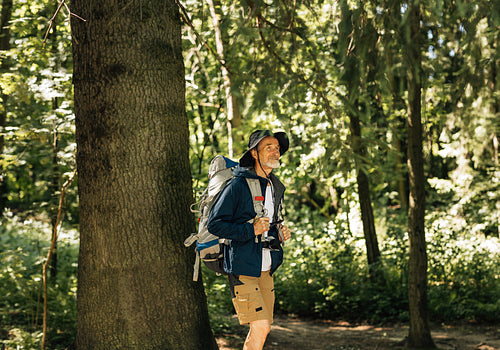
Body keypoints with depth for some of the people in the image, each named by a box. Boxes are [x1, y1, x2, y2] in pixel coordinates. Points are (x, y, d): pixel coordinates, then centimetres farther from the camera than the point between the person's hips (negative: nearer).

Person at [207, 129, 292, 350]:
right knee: (260, 327, -14)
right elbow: (214, 224, -15)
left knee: (263, 328, 11)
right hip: (242, 267, -8)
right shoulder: (239, 185, -12)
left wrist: (280, 233, 6)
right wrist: (251, 230, -22)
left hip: (265, 269, 8)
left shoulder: (276, 188, 13)